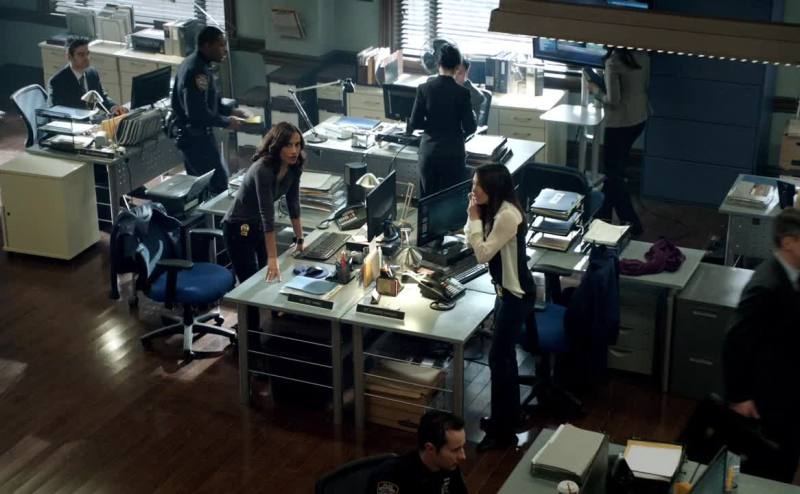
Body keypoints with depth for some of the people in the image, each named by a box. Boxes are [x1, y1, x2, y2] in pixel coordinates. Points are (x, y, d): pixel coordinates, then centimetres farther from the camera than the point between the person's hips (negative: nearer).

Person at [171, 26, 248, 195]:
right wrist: (226, 122, -17)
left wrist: (231, 111, 9)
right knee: (219, 180, -7)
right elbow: (198, 112, -29)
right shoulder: (197, 71, -24)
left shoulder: (196, 63, 10)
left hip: (192, 134, 11)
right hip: (195, 136, -11)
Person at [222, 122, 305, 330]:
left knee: (269, 279, 12)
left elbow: (293, 204, 0)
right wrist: (272, 259, -36)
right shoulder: (263, 170, -33)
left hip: (258, 226, 7)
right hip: (239, 228, -7)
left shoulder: (294, 167, -10)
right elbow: (268, 216, -35)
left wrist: (300, 239, 0)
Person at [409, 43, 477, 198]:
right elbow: (470, 128, -7)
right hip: (453, 154, -2)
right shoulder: (462, 92, -11)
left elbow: (414, 124, -1)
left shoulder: (424, 88, -5)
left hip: (429, 153, 2)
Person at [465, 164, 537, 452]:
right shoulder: (495, 210, 5)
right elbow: (474, 246, 7)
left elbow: (483, 254, -23)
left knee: (499, 358, -3)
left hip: (516, 294, -10)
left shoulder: (507, 215, -25)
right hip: (507, 289, 10)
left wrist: (475, 218, -18)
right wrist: (474, 218, -4)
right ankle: (509, 415, 33)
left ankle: (502, 430, 7)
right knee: (505, 355, 19)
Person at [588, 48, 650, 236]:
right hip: (639, 119, 8)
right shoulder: (642, 56, -1)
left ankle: (631, 224, 7)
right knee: (616, 169, 21)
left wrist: (596, 89, -5)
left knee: (614, 174, 6)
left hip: (620, 123, -8)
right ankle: (603, 213, 33)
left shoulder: (614, 62, -23)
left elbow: (613, 100, -23)